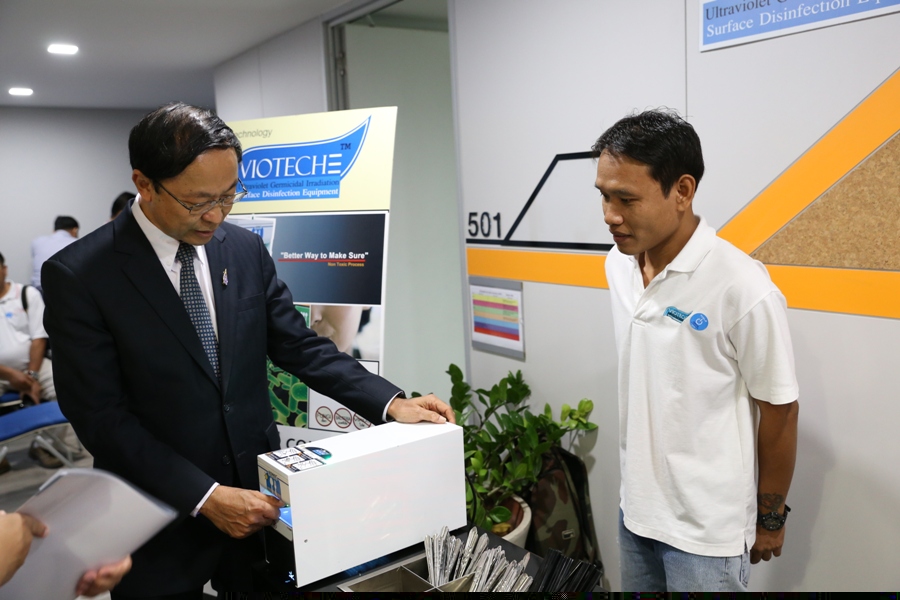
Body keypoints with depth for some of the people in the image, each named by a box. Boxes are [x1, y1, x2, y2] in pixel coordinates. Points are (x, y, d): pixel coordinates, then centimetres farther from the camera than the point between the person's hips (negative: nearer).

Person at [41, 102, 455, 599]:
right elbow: (101, 417, -15)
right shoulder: (77, 276, -14)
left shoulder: (246, 250, -1)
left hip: (257, 494, 4)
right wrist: (205, 497, -20)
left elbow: (300, 347, 2)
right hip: (162, 526, -3)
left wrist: (391, 403, -9)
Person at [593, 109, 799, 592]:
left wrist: (771, 517, -1)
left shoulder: (742, 289, -23)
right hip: (635, 510, 6)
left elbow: (779, 411, -12)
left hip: (707, 531, -6)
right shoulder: (618, 264, -3)